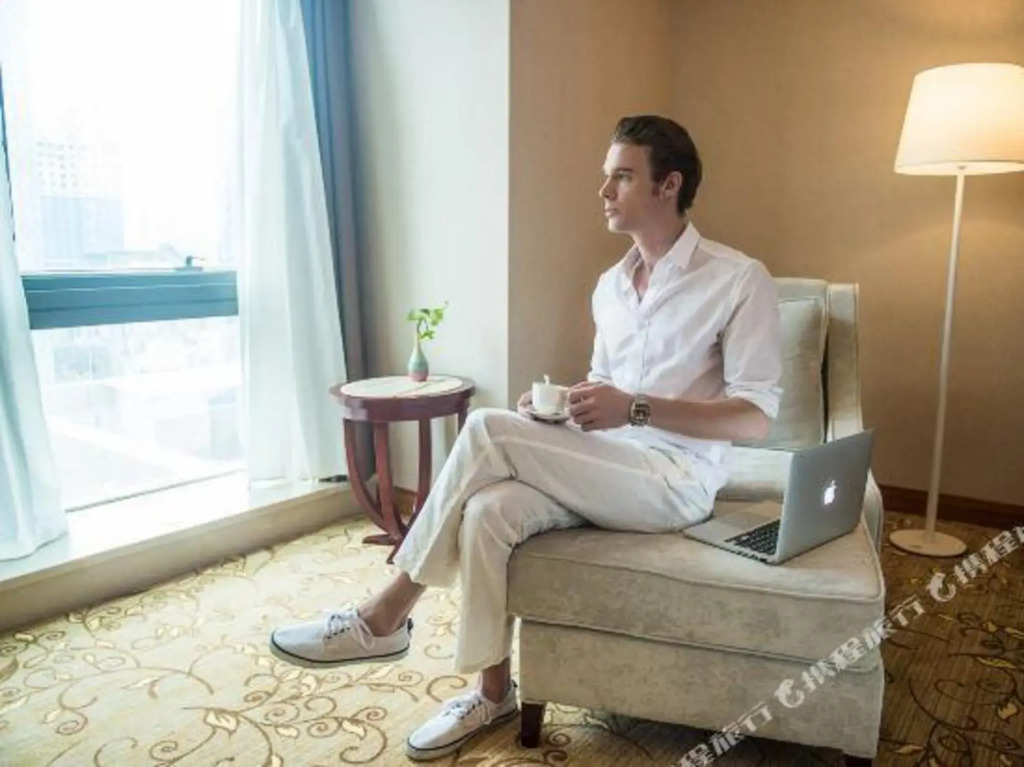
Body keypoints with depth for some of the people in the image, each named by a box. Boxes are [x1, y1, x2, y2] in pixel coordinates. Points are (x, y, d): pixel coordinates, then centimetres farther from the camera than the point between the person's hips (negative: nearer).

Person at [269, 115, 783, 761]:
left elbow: (756, 417, -12)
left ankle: (387, 617, -10)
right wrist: (559, 404, -1)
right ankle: (494, 692, -4)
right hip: (604, 471, 6)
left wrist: (634, 408, -23)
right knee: (488, 510, -24)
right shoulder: (610, 285, 13)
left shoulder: (740, 280, -8)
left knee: (490, 431, -24)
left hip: (678, 481, -6)